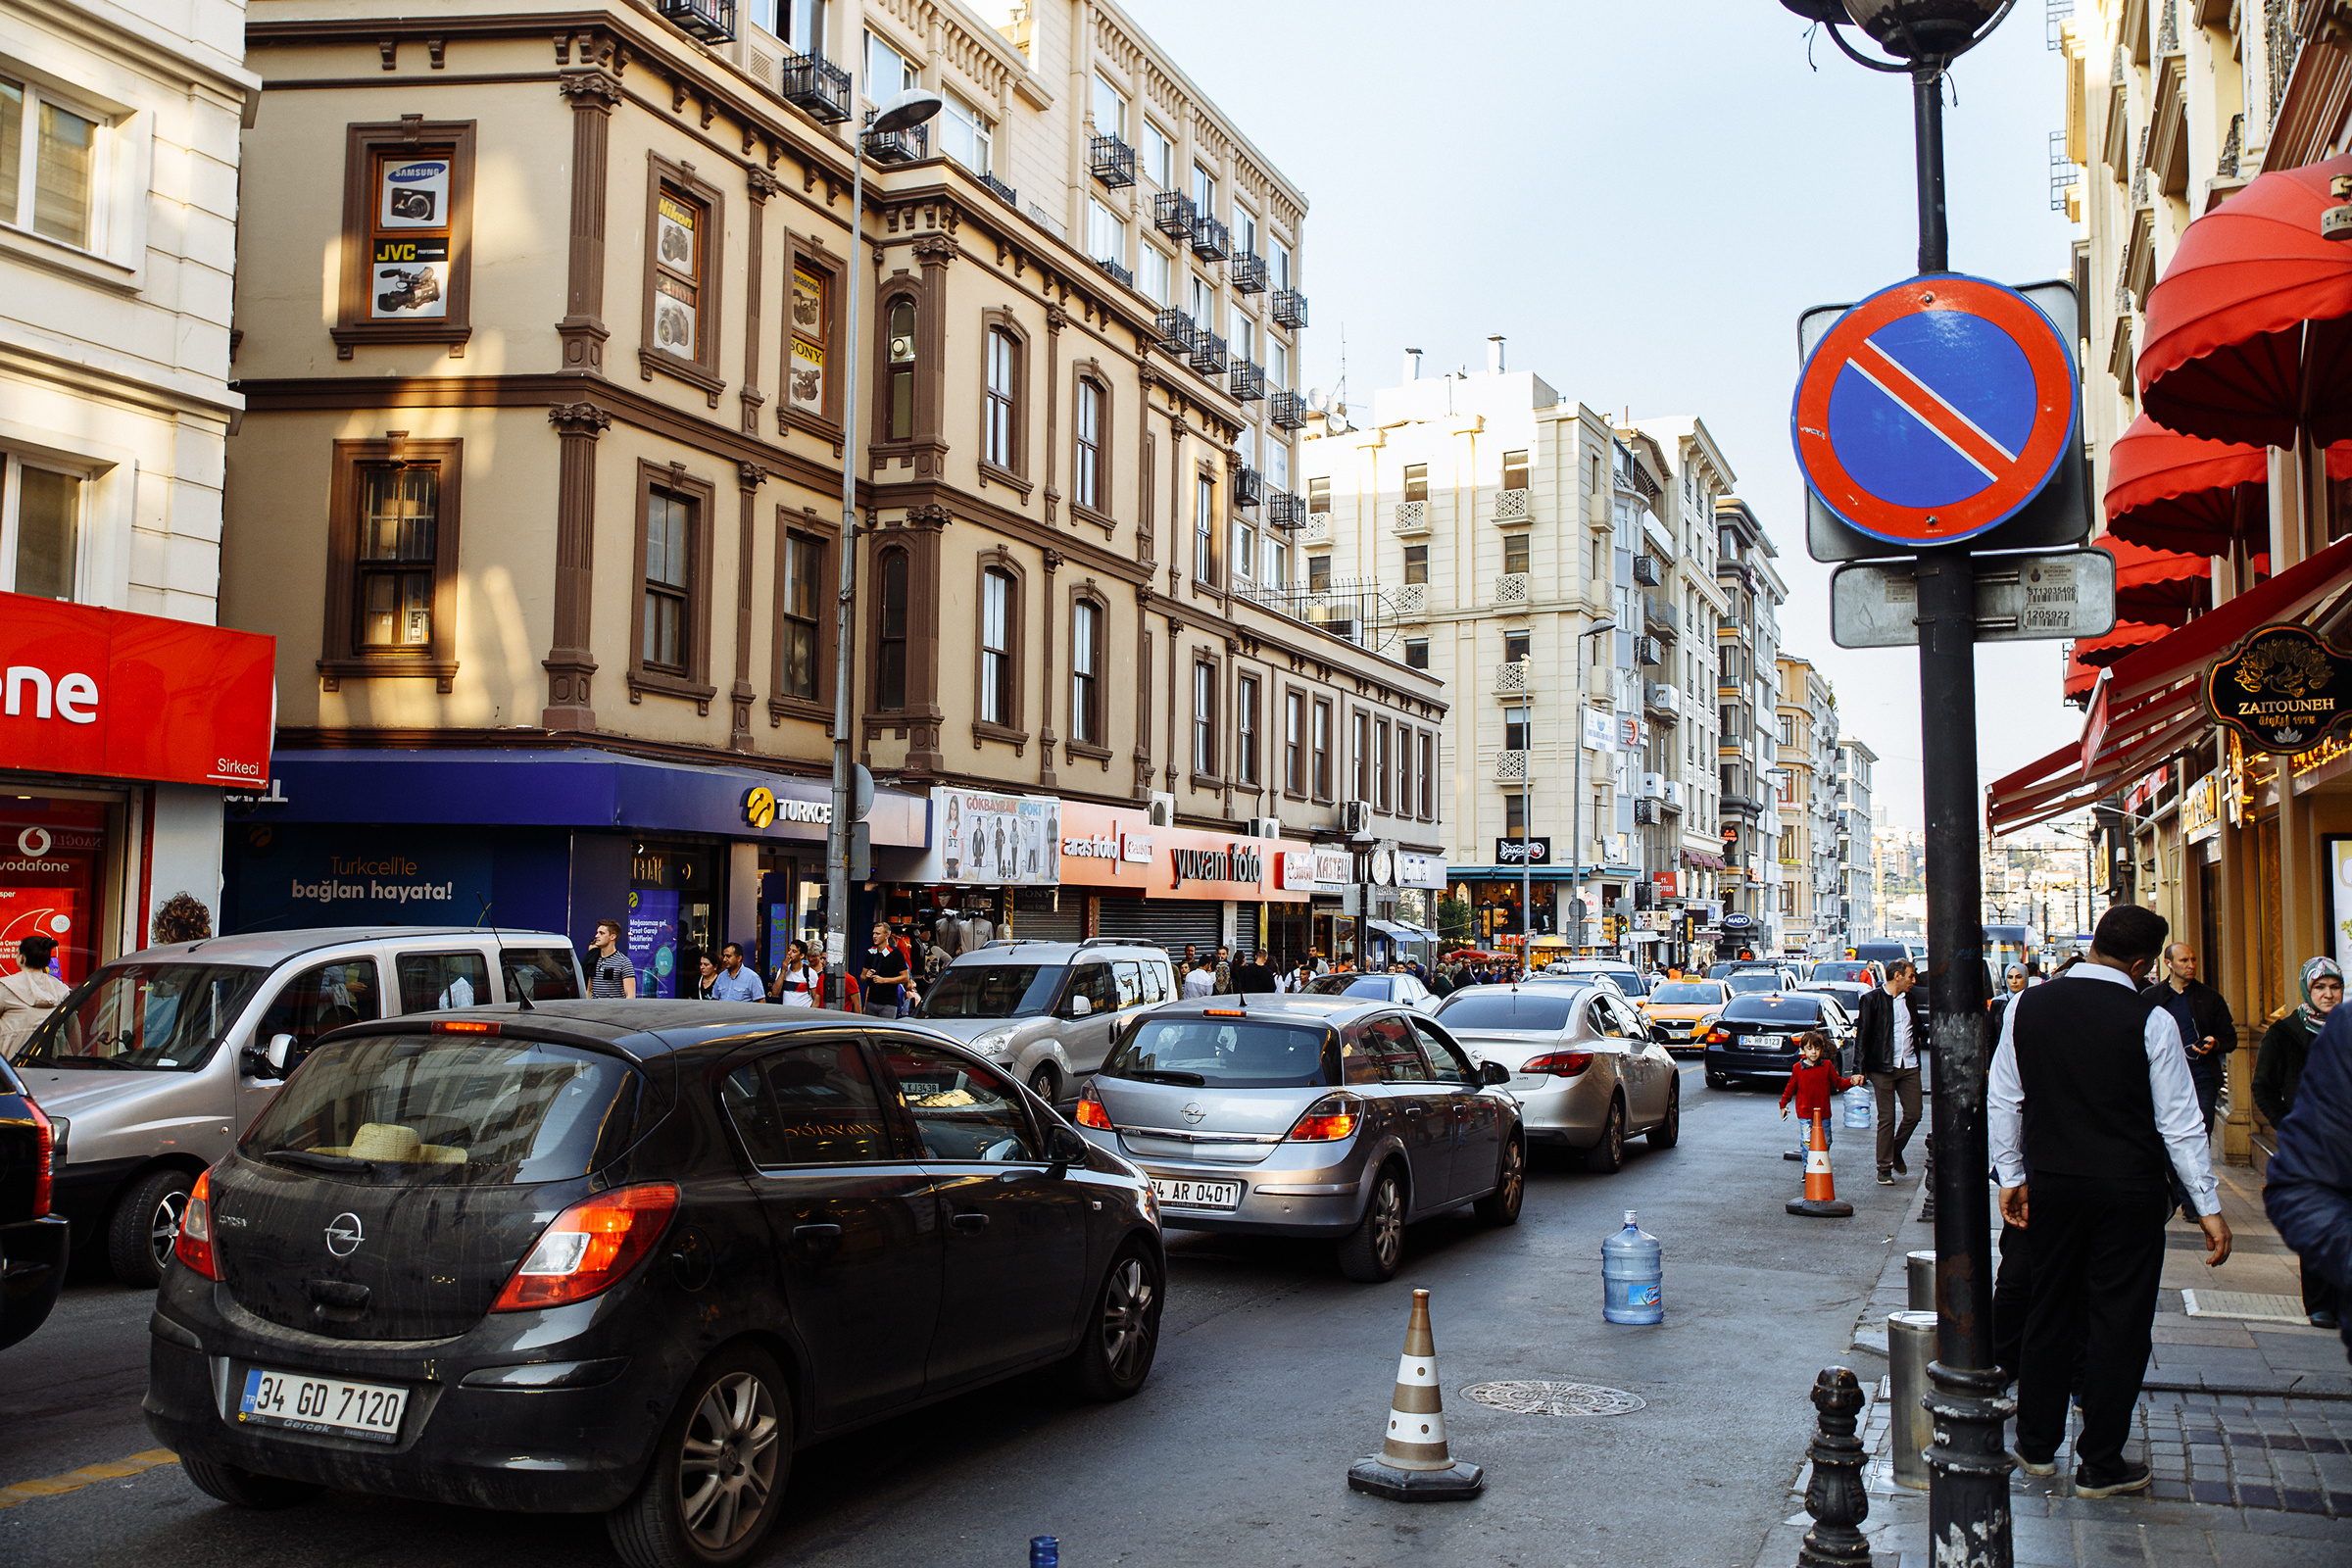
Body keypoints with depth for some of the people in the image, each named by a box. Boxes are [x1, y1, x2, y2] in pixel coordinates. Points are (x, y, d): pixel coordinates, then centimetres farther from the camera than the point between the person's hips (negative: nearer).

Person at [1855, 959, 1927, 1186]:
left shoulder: (1910, 999, 13)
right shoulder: (1872, 999, -5)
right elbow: (1862, 1033, -6)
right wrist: (1861, 1069, -9)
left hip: (1909, 1066, 6)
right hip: (1883, 1067, -5)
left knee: (1914, 1114, 4)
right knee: (1886, 1119, -2)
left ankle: (1896, 1153, 28)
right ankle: (1884, 1169, 7)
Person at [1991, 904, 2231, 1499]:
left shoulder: (2027, 1007, -2)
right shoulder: (2151, 1021, -12)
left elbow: (2002, 1100, 4)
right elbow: (2179, 1122, -8)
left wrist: (2010, 1176, 15)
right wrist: (2208, 1207, -1)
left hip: (2053, 1184, 4)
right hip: (2131, 1189, -4)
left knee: (2049, 1311, 15)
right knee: (2119, 1321, 6)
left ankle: (2037, 1445, 25)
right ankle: (2100, 1464, 14)